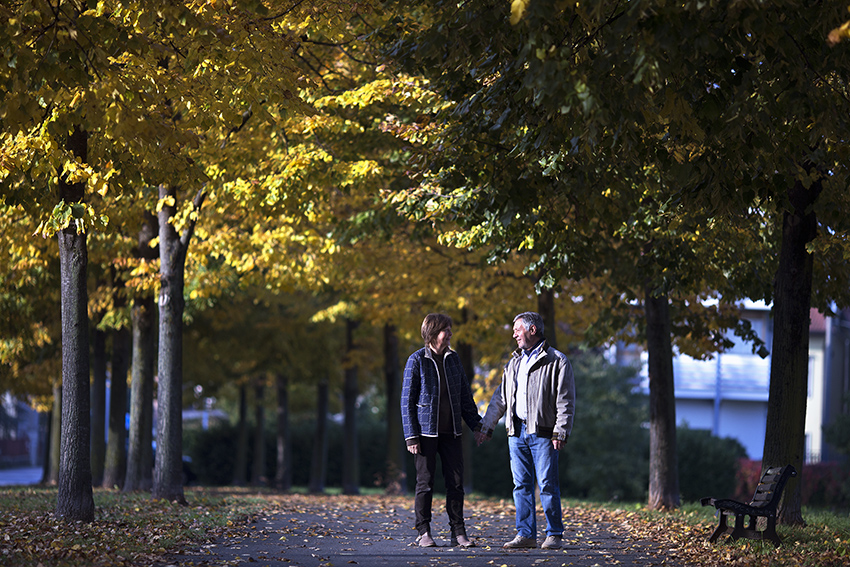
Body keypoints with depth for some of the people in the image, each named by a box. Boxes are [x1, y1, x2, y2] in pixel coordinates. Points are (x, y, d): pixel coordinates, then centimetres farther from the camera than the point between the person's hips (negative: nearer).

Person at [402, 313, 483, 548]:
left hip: (451, 432, 4)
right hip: (426, 432, -4)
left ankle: (458, 533, 7)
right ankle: (424, 533, 9)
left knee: (456, 483, 2)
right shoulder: (417, 360, -5)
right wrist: (411, 436, -10)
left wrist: (476, 424, 10)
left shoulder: (453, 359, 9)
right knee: (425, 483, 1)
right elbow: (407, 400, -5)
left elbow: (465, 395, 17)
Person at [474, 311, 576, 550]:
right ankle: (525, 534, 8)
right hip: (517, 431, 6)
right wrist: (487, 426, 19)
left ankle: (554, 535, 2)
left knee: (547, 484, -6)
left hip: (542, 432, -6)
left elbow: (565, 401, -6)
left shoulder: (557, 361, -1)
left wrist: (561, 432, -14)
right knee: (521, 485, 4)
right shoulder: (514, 362, 20)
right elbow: (500, 398, 24)